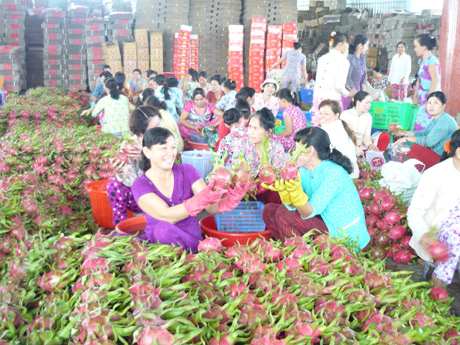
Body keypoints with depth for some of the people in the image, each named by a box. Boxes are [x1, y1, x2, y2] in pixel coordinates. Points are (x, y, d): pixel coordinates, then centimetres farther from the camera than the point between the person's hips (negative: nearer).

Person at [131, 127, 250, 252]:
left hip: (190, 240, -1)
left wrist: (230, 201, -30)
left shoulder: (187, 171, 0)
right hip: (157, 241, 1)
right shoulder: (140, 185, -6)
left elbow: (211, 207, -7)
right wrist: (200, 201, -37)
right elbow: (166, 216, -22)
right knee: (164, 227, -31)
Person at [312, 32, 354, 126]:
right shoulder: (343, 61, -5)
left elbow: (317, 81, 12)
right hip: (332, 99, -6)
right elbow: (339, 86, -11)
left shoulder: (322, 58, 12)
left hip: (317, 97, 6)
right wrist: (348, 94, 7)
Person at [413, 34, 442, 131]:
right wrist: (414, 97, 22)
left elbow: (435, 79, -21)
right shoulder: (421, 60, 15)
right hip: (423, 98, 9)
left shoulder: (431, 60, -12)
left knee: (424, 125, -12)